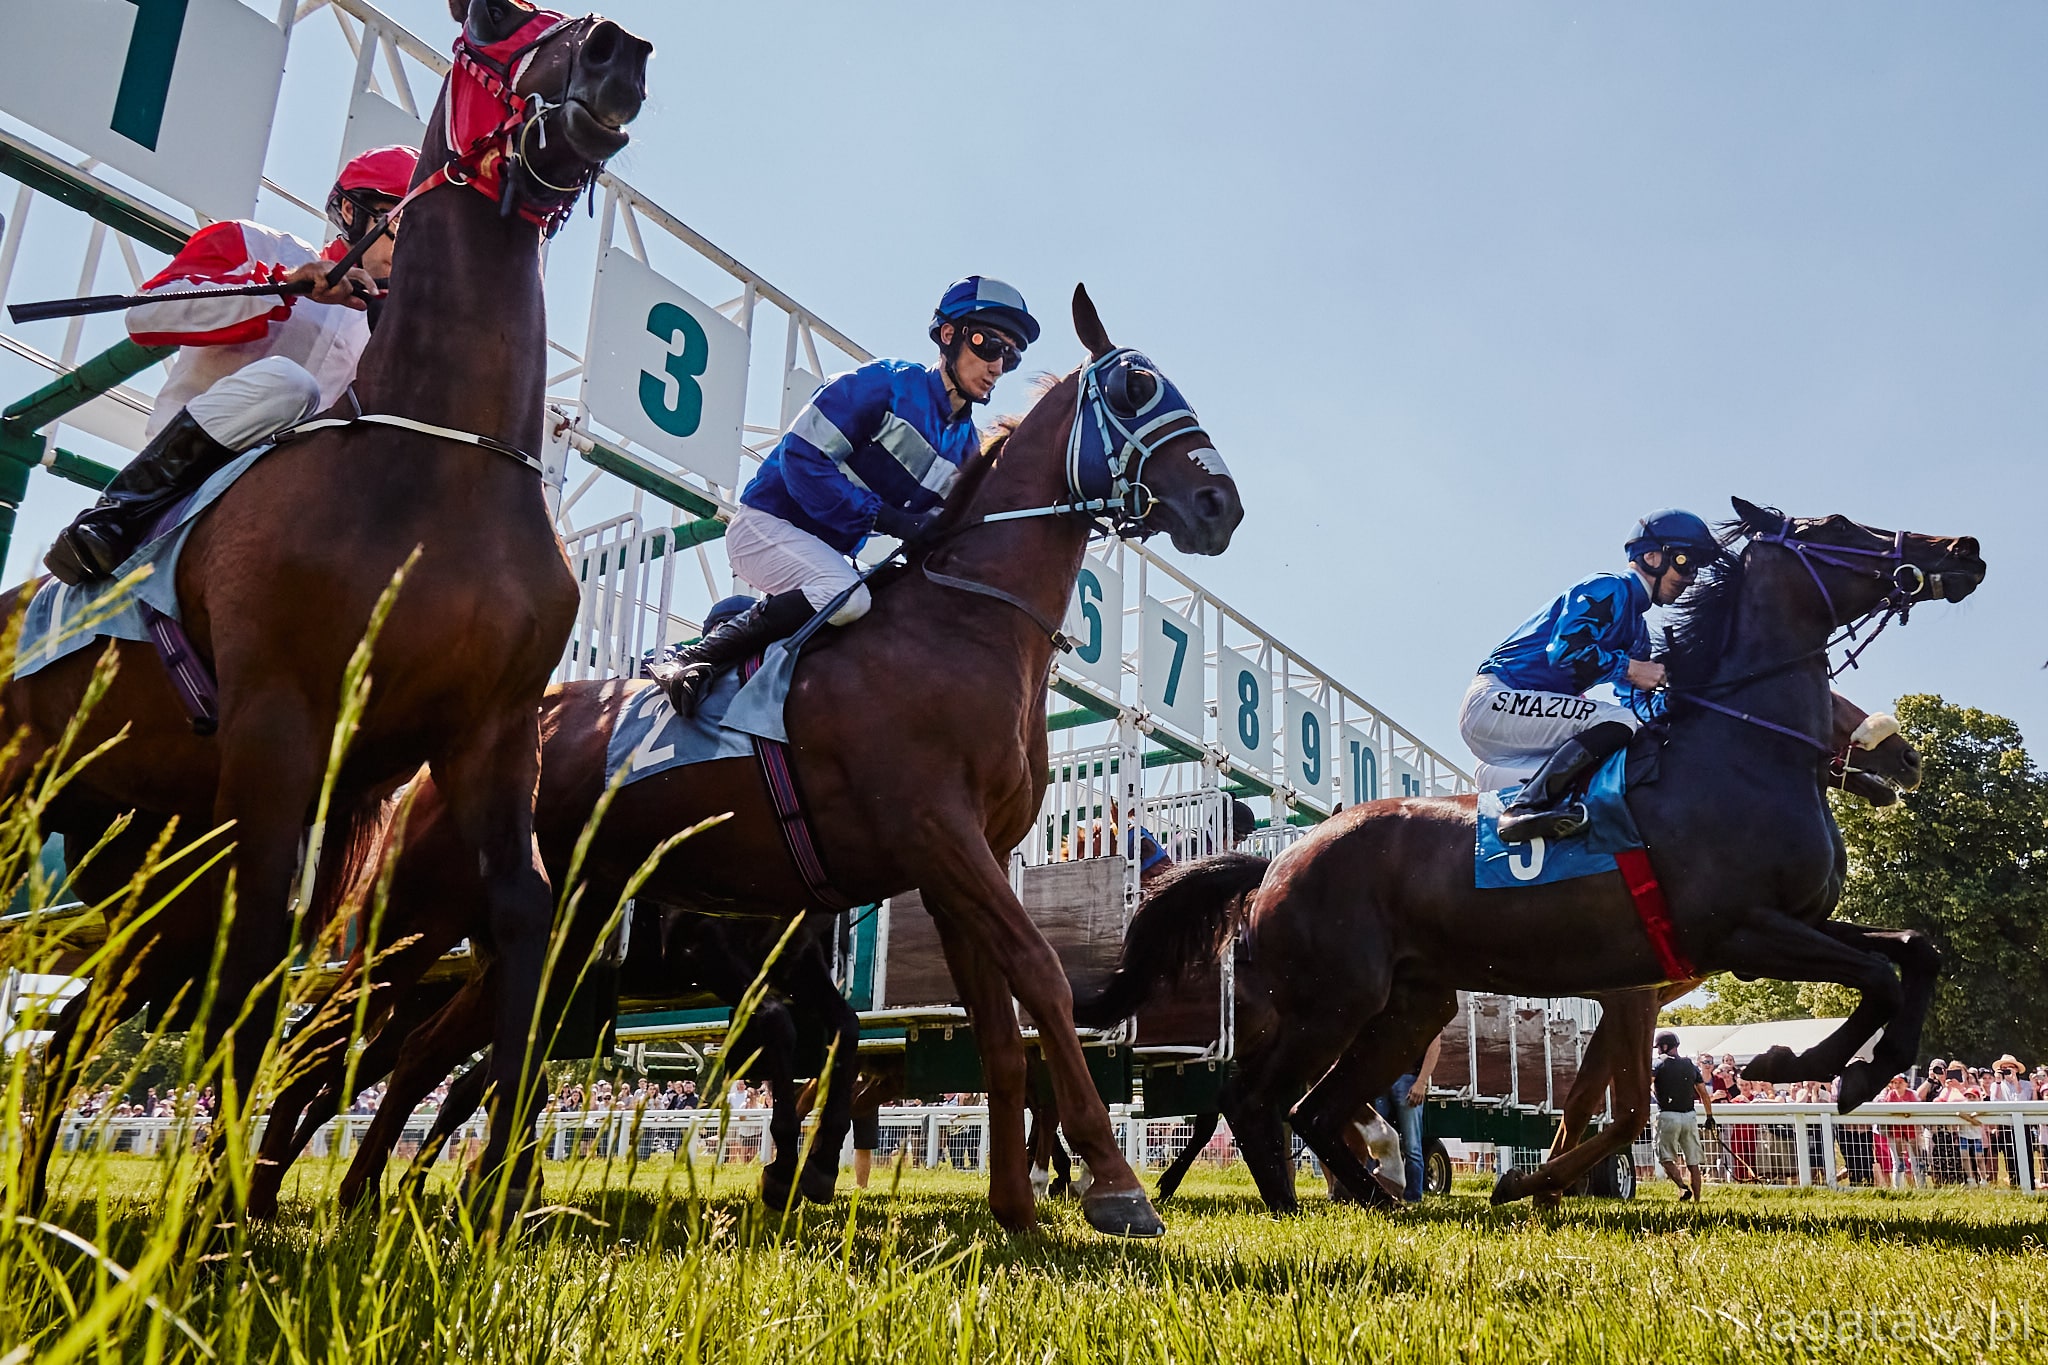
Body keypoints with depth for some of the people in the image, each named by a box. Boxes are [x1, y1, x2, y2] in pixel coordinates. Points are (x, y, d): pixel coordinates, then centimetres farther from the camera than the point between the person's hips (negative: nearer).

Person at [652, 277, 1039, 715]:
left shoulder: (966, 445, 9)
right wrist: (884, 516, -26)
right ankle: (694, 659, -20)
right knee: (846, 597, -33)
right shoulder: (885, 383, -13)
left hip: (829, 555, 8)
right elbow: (802, 456, -20)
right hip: (767, 524, -8)